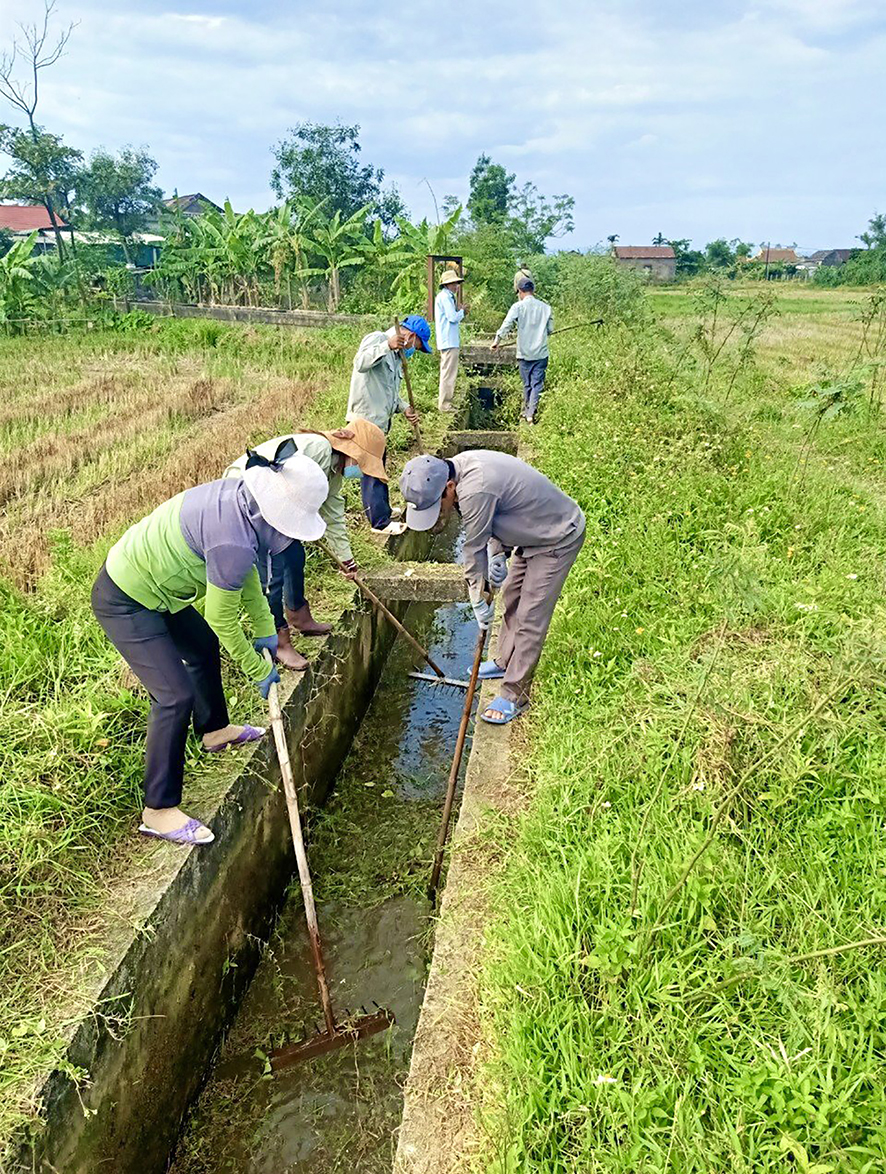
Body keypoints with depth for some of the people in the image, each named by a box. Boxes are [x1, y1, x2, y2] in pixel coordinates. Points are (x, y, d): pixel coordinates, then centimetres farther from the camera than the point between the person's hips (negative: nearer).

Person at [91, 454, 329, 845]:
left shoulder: (240, 494, -7)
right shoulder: (233, 542, -34)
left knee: (204, 646, 25)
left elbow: (245, 573, 9)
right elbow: (222, 619, -20)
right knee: (176, 696, -11)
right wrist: (259, 670, -6)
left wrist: (265, 629, 12)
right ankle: (158, 812, 2)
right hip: (123, 603, -10)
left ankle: (215, 730, 49)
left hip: (151, 587, 10)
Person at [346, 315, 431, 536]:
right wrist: (387, 345, -42)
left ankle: (381, 508, 36)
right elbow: (361, 363, -31)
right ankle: (381, 521, 0)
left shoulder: (396, 354, 18)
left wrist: (404, 408, 6)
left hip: (379, 418, 10)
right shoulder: (377, 339, -12)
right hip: (366, 417, -10)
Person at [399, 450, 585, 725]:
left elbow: (474, 548, -22)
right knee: (511, 598, 21)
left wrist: (480, 599, -9)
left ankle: (515, 694, 4)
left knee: (530, 618, -6)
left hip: (558, 540, -10)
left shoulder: (475, 490, -36)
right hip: (531, 534, 10)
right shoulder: (459, 467, -7)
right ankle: (506, 662, 40)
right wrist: (498, 554, -3)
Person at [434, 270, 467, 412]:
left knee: (446, 372, 16)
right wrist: (462, 311, -2)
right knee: (449, 373, -9)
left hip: (448, 341, 11)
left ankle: (444, 402, 24)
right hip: (449, 341, -11)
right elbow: (453, 317, -19)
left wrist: (459, 311, 6)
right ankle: (445, 404, -6)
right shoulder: (445, 297, -13)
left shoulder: (446, 296, 19)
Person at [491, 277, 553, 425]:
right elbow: (550, 329, 11)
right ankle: (531, 413, -10)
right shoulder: (546, 307, 4)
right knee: (537, 384, 0)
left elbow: (506, 325, -7)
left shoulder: (518, 307, -5)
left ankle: (526, 412, 24)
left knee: (527, 384, 13)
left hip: (524, 353, -1)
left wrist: (496, 340, 4)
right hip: (541, 353, 1)